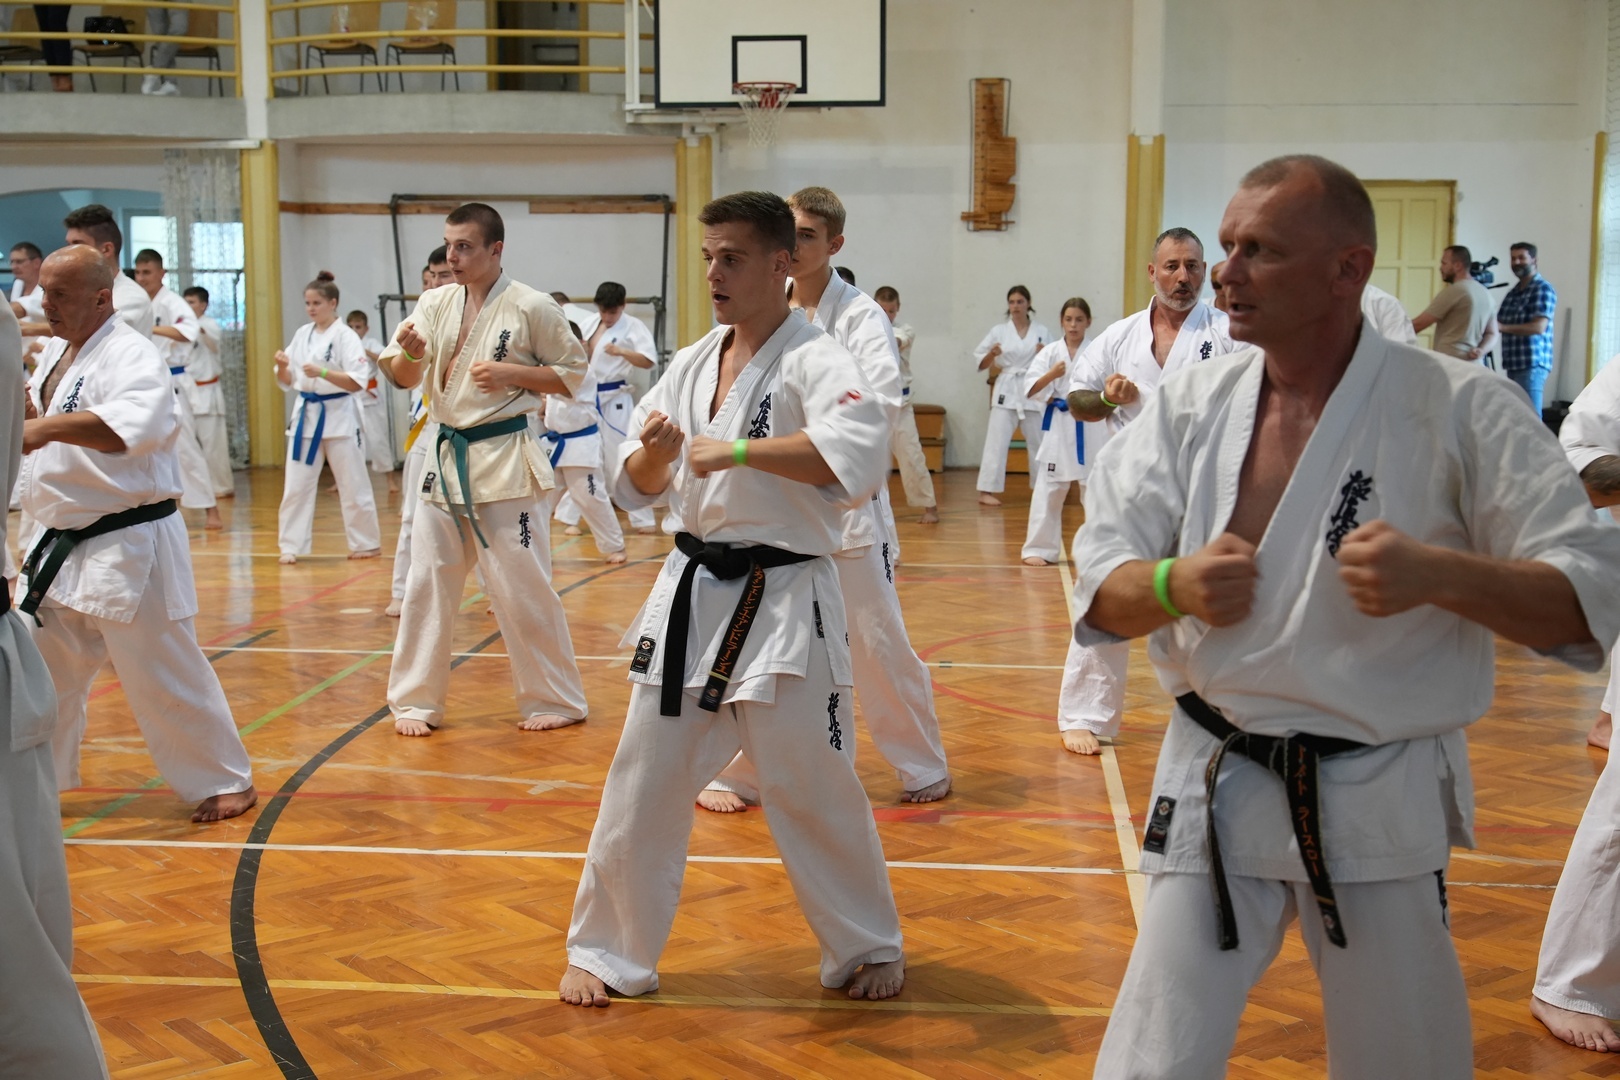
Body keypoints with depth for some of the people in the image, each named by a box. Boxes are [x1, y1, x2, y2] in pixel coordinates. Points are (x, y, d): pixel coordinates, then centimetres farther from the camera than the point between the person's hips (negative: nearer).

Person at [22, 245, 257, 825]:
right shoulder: (53, 353, 11)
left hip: (127, 548, -8)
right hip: (60, 545, 9)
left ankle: (225, 781, 12)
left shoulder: (130, 354, -17)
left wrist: (50, 425, -50)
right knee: (39, 667, 17)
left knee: (163, 676, -3)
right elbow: (35, 425, 23)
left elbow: (136, 425, -37)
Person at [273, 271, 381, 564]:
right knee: (296, 485, 3)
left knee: (353, 484, 5)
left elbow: (356, 382, -15)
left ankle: (367, 543, 18)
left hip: (338, 416, -5)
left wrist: (322, 372, -26)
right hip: (306, 415, 5)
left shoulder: (345, 336, -9)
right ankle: (291, 546, 9)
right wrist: (282, 366, -10)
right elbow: (287, 381, 11)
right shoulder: (302, 334, 8)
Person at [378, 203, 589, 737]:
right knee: (426, 585, 9)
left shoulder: (532, 307, -9)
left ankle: (556, 700, 14)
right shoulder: (435, 303, 4)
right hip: (445, 457, 5)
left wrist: (510, 373, -16)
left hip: (505, 461, -5)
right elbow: (401, 378, 4)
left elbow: (573, 373, -2)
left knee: (523, 590, 0)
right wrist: (410, 353, -18)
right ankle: (416, 701, 21)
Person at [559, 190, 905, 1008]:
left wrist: (738, 451, -27)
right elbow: (637, 486, 13)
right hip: (693, 589, 6)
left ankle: (867, 948, 26)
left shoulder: (813, 359, -11)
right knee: (643, 783, 10)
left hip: (785, 601, -6)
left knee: (813, 790, 4)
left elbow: (859, 452, -31)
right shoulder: (692, 365, 9)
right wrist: (655, 452, -10)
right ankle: (606, 951, 26)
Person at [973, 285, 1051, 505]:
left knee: (1040, 441, 12)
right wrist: (992, 354, -15)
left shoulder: (1042, 332, 5)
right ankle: (986, 491, -9)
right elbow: (980, 362, 4)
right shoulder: (999, 331, 3)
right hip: (1006, 391, -2)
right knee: (996, 441, -9)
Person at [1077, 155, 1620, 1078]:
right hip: (1217, 794, 2)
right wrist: (1173, 585, -20)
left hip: (1381, 803, -2)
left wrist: (1438, 574, -24)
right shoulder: (1191, 406, 1)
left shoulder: (1463, 409, -9)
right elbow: (1101, 584, 3)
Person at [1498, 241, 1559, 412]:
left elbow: (1539, 327, -17)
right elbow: (1502, 323, 23)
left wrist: (1503, 327, -20)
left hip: (1532, 365, -8)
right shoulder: (1514, 292, 19)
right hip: (1514, 364, 8)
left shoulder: (1543, 289, -6)